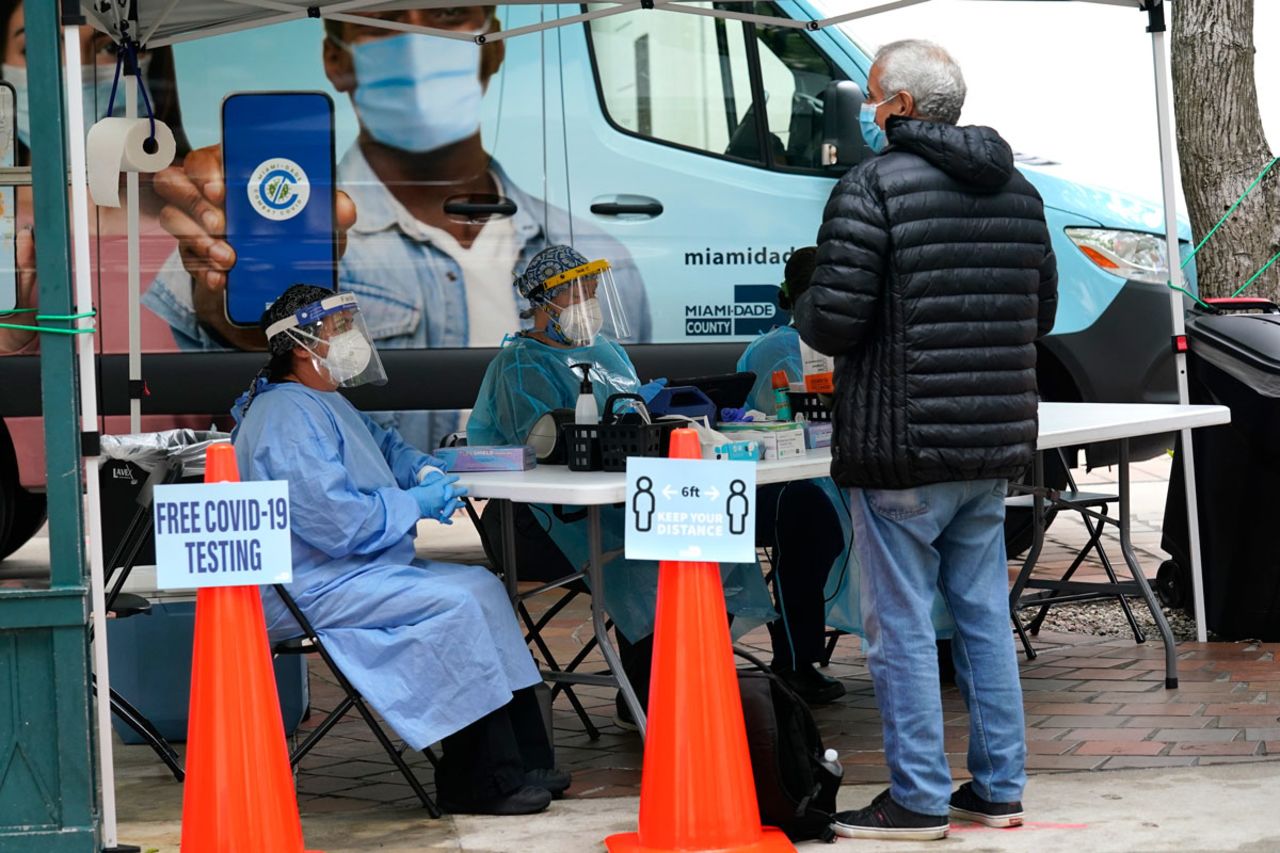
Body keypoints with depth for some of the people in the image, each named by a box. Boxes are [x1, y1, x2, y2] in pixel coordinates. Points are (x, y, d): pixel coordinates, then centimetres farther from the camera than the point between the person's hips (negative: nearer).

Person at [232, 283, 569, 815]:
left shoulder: (326, 404, 17)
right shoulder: (286, 418, -19)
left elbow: (385, 445, 34)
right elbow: (337, 521, -25)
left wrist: (427, 471, 12)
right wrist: (417, 504, -13)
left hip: (361, 568, 11)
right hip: (313, 588, -11)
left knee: (483, 587, 2)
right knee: (456, 605, -22)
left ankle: (521, 764, -2)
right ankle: (478, 783, -17)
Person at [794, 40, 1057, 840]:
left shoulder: (873, 186, -12)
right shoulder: (1017, 191, 11)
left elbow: (834, 319, -17)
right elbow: (1041, 315, 18)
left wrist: (803, 315, 4)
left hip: (901, 446, -7)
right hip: (992, 445, 7)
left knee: (902, 624, 0)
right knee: (985, 617, 14)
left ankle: (920, 798, 4)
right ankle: (999, 788, 19)